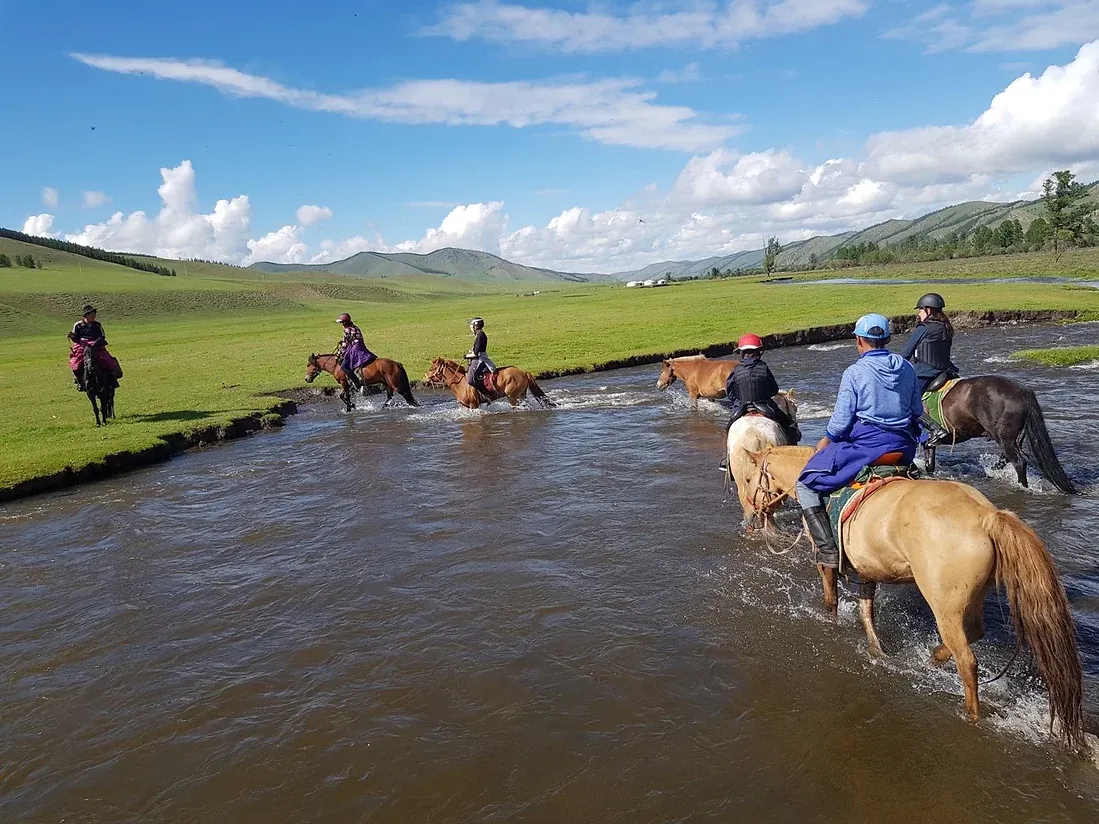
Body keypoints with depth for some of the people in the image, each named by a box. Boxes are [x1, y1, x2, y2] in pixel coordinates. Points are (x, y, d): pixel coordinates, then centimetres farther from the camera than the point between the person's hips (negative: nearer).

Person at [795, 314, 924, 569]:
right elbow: (917, 411, 12)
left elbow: (841, 420, -11)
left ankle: (828, 550, -10)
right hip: (905, 447, 7)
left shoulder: (854, 372, -11)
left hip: (866, 444, -6)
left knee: (806, 484, 1)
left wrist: (826, 441, 7)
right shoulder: (907, 368, 5)